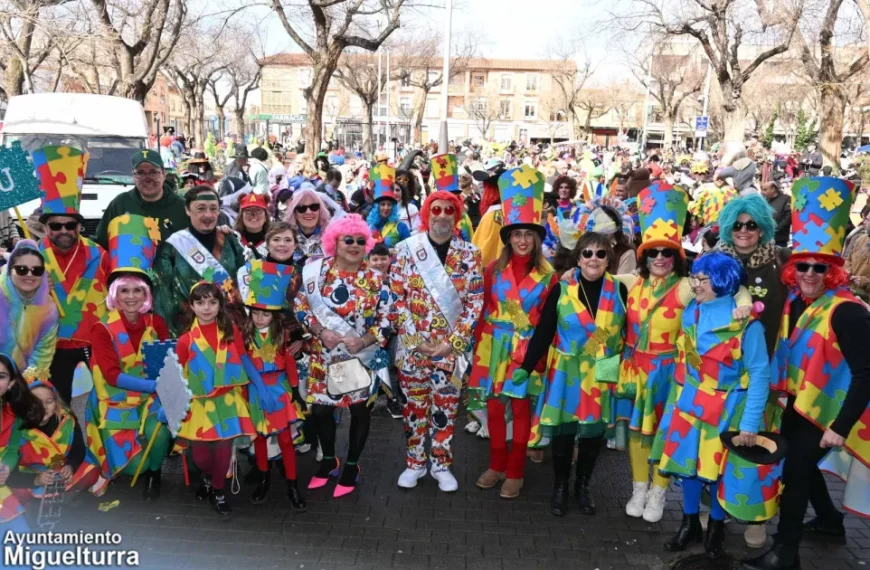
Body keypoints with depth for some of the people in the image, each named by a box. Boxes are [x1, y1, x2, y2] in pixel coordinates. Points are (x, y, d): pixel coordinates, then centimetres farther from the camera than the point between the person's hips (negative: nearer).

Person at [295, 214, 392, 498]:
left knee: (360, 409, 8)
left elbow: (386, 320, -4)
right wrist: (320, 331, -16)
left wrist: (363, 341, -18)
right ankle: (329, 460, 34)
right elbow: (301, 307, -2)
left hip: (362, 356, -1)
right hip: (324, 355, 1)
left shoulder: (376, 279, -4)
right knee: (320, 408, 10)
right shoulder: (317, 271, -4)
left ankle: (351, 465, 29)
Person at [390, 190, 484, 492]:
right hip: (412, 344, 0)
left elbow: (475, 303, -3)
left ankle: (441, 464, 27)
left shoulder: (470, 254, -1)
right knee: (414, 405, 11)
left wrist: (452, 342, -11)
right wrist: (414, 337, -11)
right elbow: (396, 297, -4)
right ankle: (415, 463, 27)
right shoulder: (407, 249, -2)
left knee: (445, 407, 10)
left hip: (451, 346, 0)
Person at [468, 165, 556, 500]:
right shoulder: (494, 269, 1)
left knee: (521, 408, 5)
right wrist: (479, 346, 2)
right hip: (495, 346, 2)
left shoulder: (548, 276, -3)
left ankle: (515, 472, 19)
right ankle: (497, 465, 26)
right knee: (494, 406, 9)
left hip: (527, 348, -2)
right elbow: (484, 310, 5)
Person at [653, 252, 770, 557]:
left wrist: (750, 422, -18)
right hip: (689, 404, 4)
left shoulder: (745, 322, -17)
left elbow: (760, 373, -15)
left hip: (725, 409, -4)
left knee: (720, 467, 10)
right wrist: (676, 400, 11)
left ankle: (716, 526, 32)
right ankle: (690, 522, 32)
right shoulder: (690, 312, 0)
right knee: (688, 461, 12)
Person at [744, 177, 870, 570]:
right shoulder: (796, 301, -2)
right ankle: (829, 520, 47)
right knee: (800, 461, 22)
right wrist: (782, 394, 7)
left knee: (795, 470, -4)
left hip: (826, 408, -8)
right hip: (798, 401, 8)